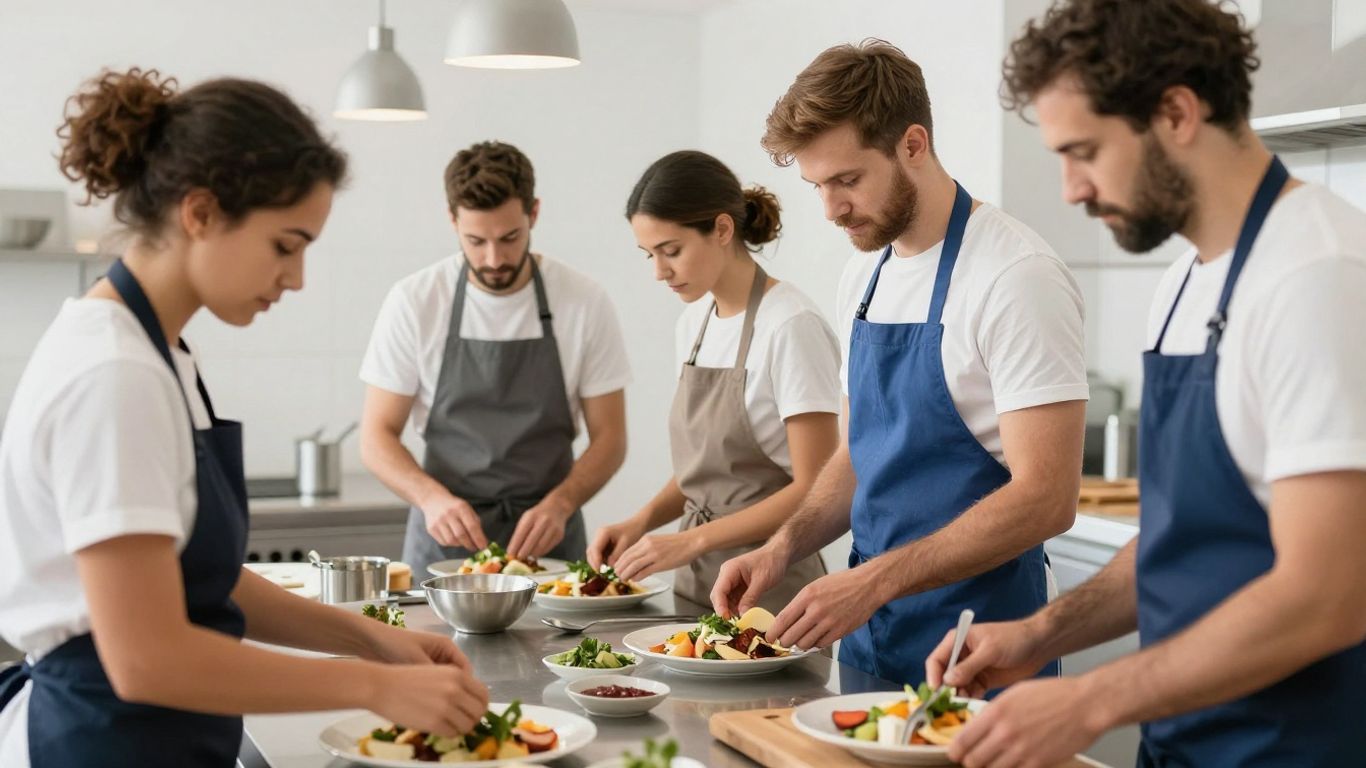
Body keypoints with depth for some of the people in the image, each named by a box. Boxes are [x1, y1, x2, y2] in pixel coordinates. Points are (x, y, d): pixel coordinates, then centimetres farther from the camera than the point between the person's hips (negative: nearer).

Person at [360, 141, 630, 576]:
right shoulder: (414, 301, -4)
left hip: (546, 539, 0)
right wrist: (432, 497, -19)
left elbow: (610, 437, 1)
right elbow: (377, 437, 0)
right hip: (444, 539, 0)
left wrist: (559, 503, -17)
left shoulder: (584, 302, -3)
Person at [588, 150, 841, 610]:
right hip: (696, 582, 7)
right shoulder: (693, 322, 7)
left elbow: (815, 489, -18)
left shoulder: (791, 326, -16)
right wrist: (643, 520, -1)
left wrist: (691, 540, -20)